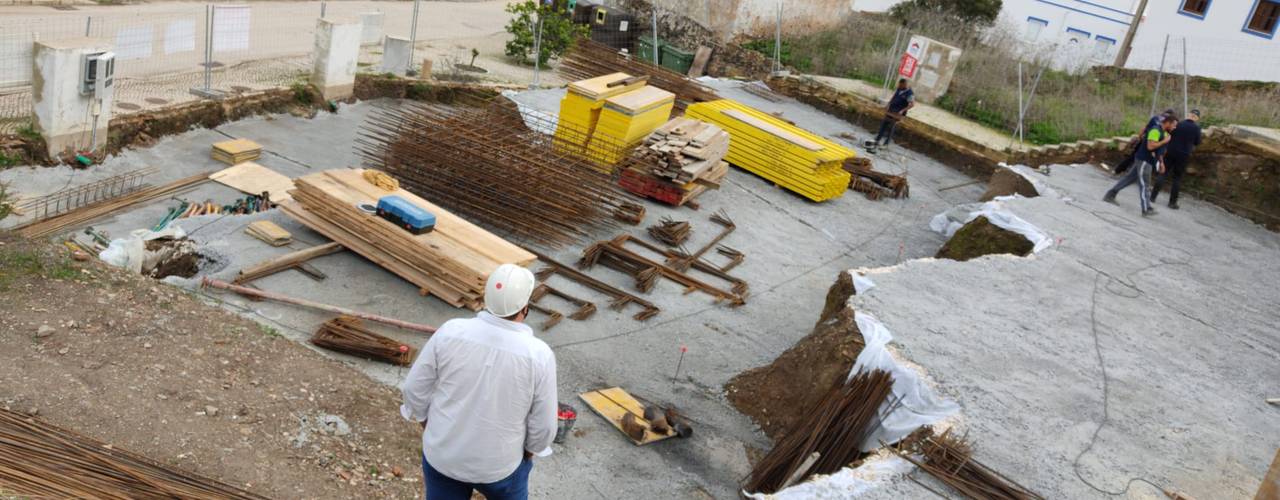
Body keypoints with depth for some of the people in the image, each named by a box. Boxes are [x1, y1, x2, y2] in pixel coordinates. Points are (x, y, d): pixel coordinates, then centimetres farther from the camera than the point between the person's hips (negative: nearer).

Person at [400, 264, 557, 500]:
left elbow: (414, 390, -6)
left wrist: (429, 427, 11)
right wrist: (529, 452, 8)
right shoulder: (539, 355, -21)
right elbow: (543, 426, -12)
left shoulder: (450, 332, -17)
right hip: (500, 463, -1)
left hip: (442, 454, 2)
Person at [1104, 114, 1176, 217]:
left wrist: (1161, 162, 19)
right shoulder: (1156, 131, -18)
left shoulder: (1164, 133, 14)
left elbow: (1159, 149, 22)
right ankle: (1146, 209, -11)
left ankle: (1110, 195, 19)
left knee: (1130, 178, 13)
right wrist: (1164, 141, -19)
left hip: (1148, 161, 10)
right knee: (1144, 184, -10)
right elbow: (1150, 146, -27)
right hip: (1143, 160, -10)